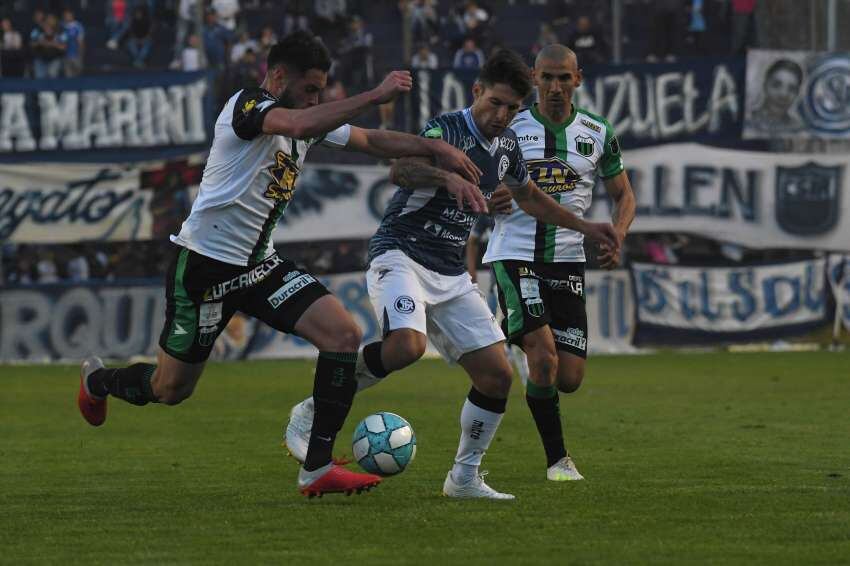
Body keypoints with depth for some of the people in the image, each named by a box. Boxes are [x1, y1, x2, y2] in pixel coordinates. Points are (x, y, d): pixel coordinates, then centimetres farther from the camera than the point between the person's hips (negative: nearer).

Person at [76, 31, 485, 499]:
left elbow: (374, 141, 11)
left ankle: (317, 469, -10)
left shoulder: (308, 122, 7)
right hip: (204, 265, -8)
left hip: (260, 265, 8)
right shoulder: (246, 105, -18)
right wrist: (374, 96, -37)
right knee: (169, 389, 4)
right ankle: (97, 380, 40)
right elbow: (300, 123, -39)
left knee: (343, 334, -13)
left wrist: (438, 153, -1)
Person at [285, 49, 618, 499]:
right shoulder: (446, 131, -14)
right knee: (406, 345, -35)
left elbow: (528, 196, 32)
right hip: (400, 255, -8)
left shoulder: (506, 145, 10)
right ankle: (313, 411, -16)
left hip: (450, 276, 8)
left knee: (498, 375, -2)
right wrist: (449, 176, -53)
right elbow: (400, 171, -35)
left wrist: (583, 226, 33)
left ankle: (465, 477, 14)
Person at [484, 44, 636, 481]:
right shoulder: (508, 128, 0)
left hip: (568, 261, 3)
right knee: (543, 356, -21)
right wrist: (487, 201, -17)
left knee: (569, 378, -1)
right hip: (515, 255, -3)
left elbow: (623, 195, 16)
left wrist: (617, 236, -4)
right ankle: (558, 459, -6)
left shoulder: (597, 133, 7)